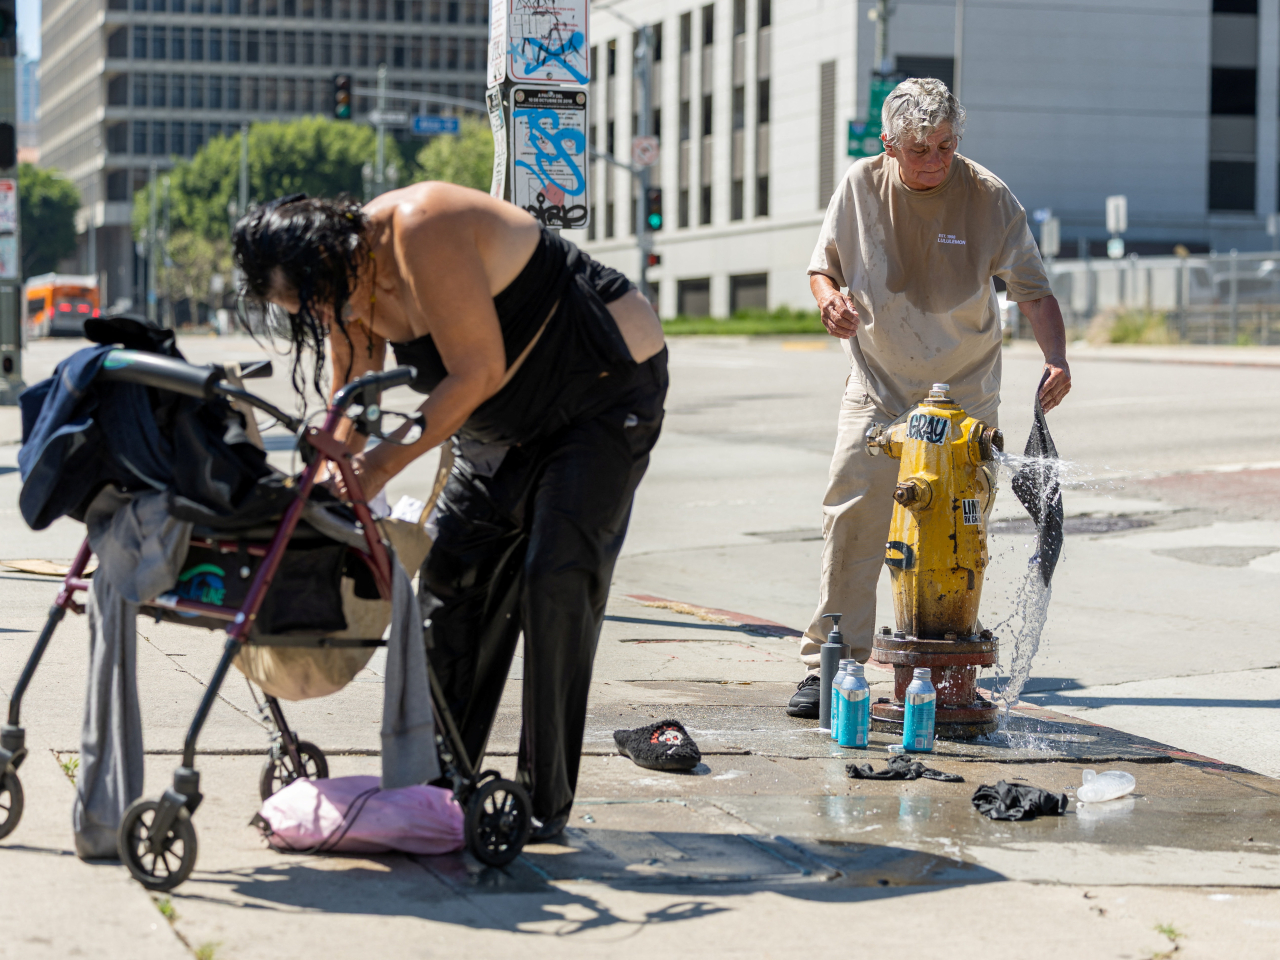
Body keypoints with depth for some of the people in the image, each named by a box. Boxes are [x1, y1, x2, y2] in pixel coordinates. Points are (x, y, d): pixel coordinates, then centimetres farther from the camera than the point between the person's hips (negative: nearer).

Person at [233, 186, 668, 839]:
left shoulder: (422, 232, -29)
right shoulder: (351, 285, -3)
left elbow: (477, 372, -28)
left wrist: (386, 462, -26)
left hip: (608, 389, -9)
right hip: (507, 425, 9)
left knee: (555, 581, -16)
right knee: (452, 576, 3)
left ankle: (545, 802, -11)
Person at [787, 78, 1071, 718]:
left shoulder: (989, 199, -8)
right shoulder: (860, 187, -2)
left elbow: (1034, 291, -8)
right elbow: (823, 266, 11)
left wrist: (1055, 359, -25)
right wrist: (830, 299, -13)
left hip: (964, 398, -1)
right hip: (877, 392, 1)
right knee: (851, 526, -10)